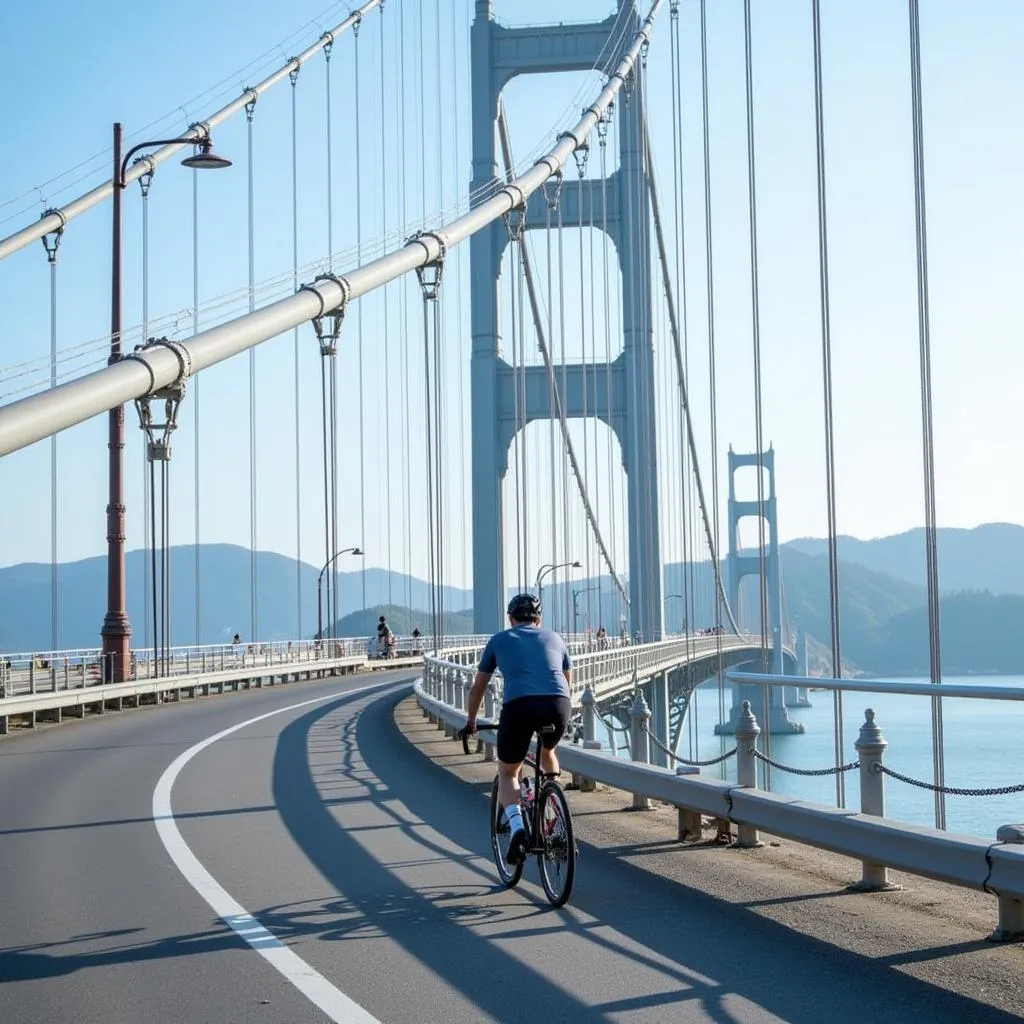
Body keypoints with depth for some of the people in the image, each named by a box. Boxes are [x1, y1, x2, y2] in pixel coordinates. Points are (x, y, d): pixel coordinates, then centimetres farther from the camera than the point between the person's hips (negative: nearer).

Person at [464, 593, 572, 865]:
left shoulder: (499, 640, 25)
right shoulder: (554, 638, 29)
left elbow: (478, 688, 32)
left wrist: (471, 722, 47)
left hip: (519, 706, -2)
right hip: (557, 704, 2)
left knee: (507, 772, 18)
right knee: (547, 752, 35)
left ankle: (517, 826, -8)